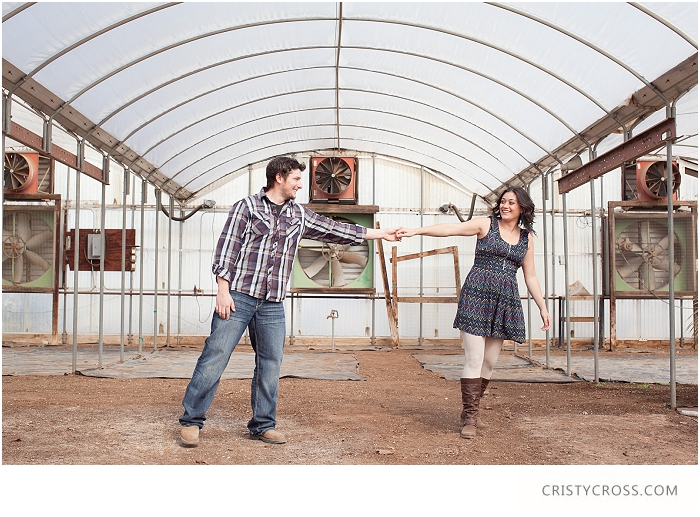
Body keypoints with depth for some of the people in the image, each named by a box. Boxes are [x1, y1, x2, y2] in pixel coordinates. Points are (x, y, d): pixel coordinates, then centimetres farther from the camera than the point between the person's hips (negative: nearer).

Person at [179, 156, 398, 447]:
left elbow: (334, 230, 18)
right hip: (238, 296, -5)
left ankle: (263, 425, 19)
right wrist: (223, 290, -12)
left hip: (272, 305, 5)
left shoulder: (299, 215, 15)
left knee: (270, 364, 7)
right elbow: (227, 248, -3)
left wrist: (379, 234, 18)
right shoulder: (247, 206, 1)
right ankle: (191, 421, 6)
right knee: (215, 356, -5)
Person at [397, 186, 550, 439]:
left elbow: (530, 277, 17)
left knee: (490, 362, 7)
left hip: (505, 302, 4)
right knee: (474, 359, -8)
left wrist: (543, 307, 12)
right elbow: (450, 229, -10)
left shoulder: (527, 238, 13)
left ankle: (471, 409, 22)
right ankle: (470, 418, -1)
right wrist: (415, 230, -22)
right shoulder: (486, 224, 1)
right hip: (477, 295, -4)